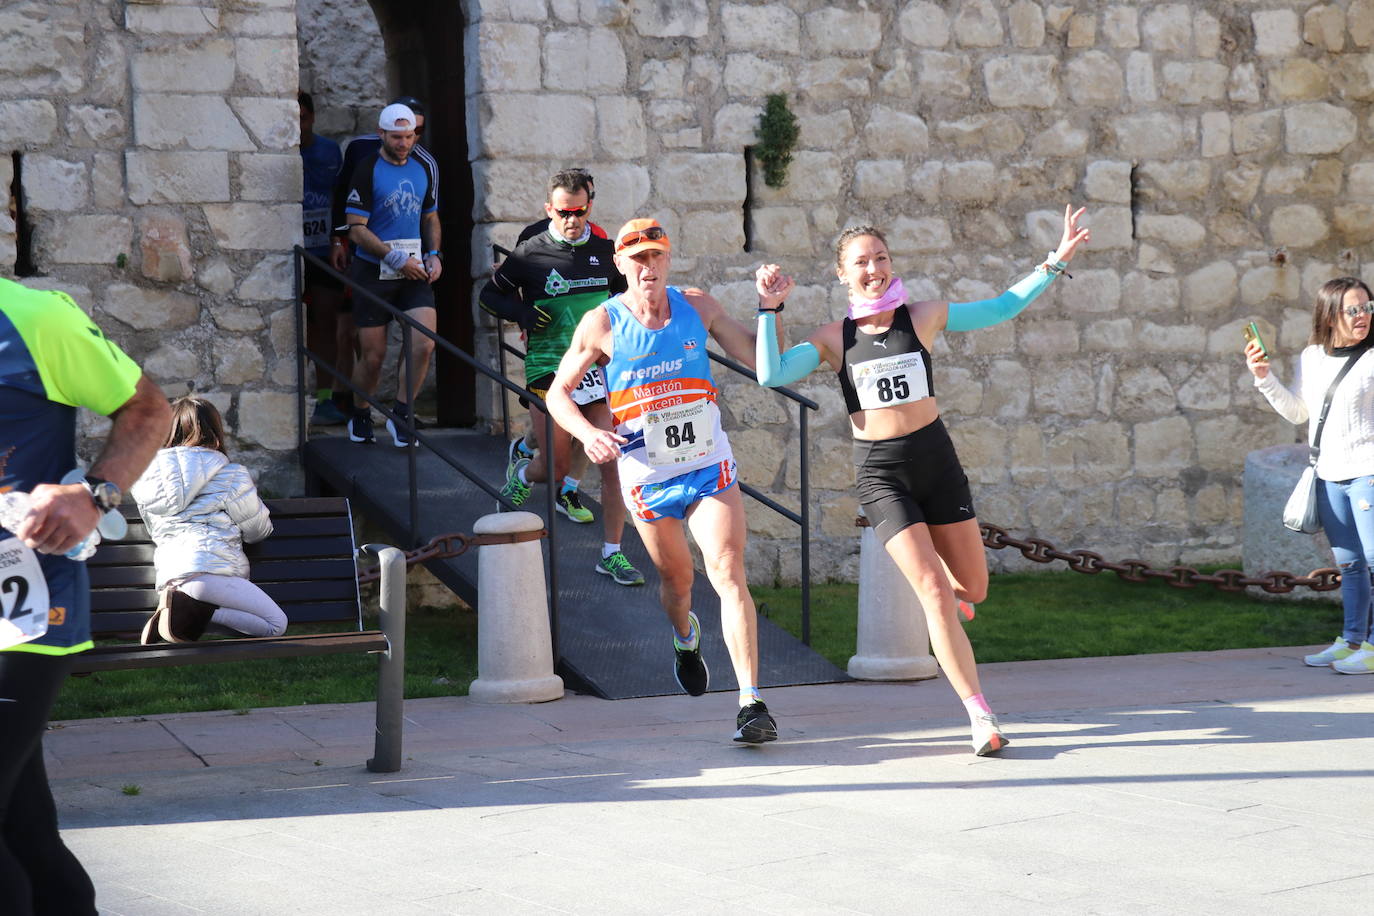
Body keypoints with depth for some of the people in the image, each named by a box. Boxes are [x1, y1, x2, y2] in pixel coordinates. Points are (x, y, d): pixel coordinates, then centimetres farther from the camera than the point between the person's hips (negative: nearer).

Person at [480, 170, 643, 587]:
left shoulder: (604, 250, 5)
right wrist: (522, 313, -10)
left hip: (599, 366, 3)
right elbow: (489, 295, 7)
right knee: (558, 467, 1)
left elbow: (623, 289, 25)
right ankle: (521, 468, 39)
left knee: (615, 461, -7)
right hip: (550, 371, -3)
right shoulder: (530, 254, -4)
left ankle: (612, 554, 2)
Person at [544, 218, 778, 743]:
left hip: (709, 466, 0)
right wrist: (587, 433, -17)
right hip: (646, 476, 0)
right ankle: (685, 637, 53)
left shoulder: (697, 307, 0)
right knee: (677, 579, 16)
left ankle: (751, 703, -18)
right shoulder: (602, 324, -6)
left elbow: (759, 359, 6)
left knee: (729, 575, -15)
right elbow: (557, 393, 1)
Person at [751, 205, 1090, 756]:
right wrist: (770, 309, -8)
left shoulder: (924, 317, 2)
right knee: (934, 595, -11)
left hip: (935, 457, 2)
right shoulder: (833, 338, 1)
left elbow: (1002, 308, 10)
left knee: (973, 589, 8)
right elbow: (772, 376, -9)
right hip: (880, 471, -2)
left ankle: (931, 577, 46)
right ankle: (980, 718, -4)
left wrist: (1056, 262, 5)